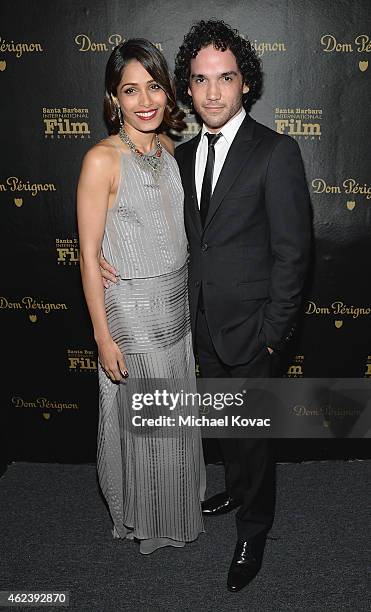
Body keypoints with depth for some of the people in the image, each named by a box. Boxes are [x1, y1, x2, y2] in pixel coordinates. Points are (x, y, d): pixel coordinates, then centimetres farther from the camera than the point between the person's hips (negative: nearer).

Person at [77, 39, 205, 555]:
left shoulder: (168, 150, 4)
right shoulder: (103, 160, -17)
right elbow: (89, 255, -16)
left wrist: (186, 298, 17)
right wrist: (103, 337, -16)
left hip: (177, 304, 7)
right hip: (131, 310, -7)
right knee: (141, 420, 10)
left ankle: (177, 502, 44)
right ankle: (141, 518, 35)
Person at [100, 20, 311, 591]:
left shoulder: (276, 152, -15)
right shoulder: (184, 154, 6)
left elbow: (292, 250, -15)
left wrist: (273, 333, -15)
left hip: (250, 325, -6)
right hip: (204, 323, 6)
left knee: (252, 429, 9)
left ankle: (254, 530, 30)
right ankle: (238, 488, 48)